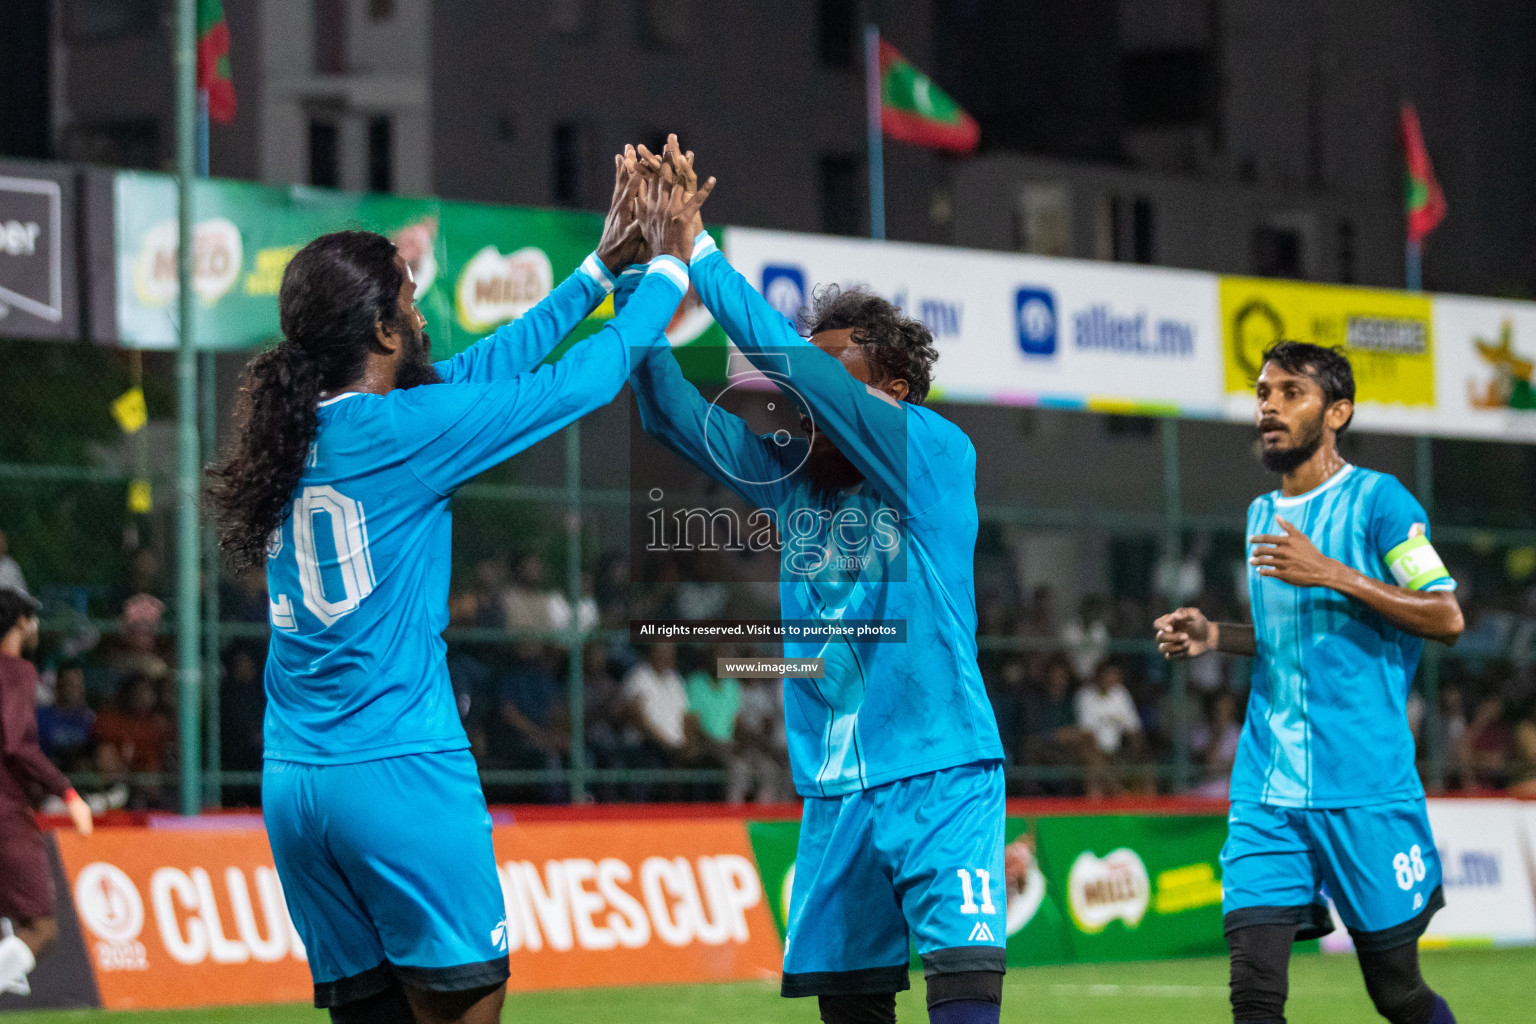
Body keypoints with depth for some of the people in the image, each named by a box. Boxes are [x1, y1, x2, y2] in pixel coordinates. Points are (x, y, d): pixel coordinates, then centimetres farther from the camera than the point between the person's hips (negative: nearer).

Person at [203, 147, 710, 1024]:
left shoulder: (297, 431, 11)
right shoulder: (409, 427, -10)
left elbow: (483, 365, 21)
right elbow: (588, 378, -1)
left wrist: (602, 268, 26)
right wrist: (671, 261, 15)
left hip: (293, 783, 7)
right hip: (401, 774, -7)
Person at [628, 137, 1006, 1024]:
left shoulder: (940, 459, -8)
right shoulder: (793, 478, 9)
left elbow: (793, 361, -18)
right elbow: (674, 412, 2)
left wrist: (697, 249, -17)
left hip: (941, 776, -6)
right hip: (835, 791, 6)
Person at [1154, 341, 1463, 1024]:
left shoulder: (1376, 499, -4)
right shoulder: (1261, 515, 16)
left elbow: (1446, 618, -11)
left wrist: (1333, 574, -19)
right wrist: (1215, 636, 10)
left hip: (1365, 788, -5)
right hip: (1267, 790, 5)